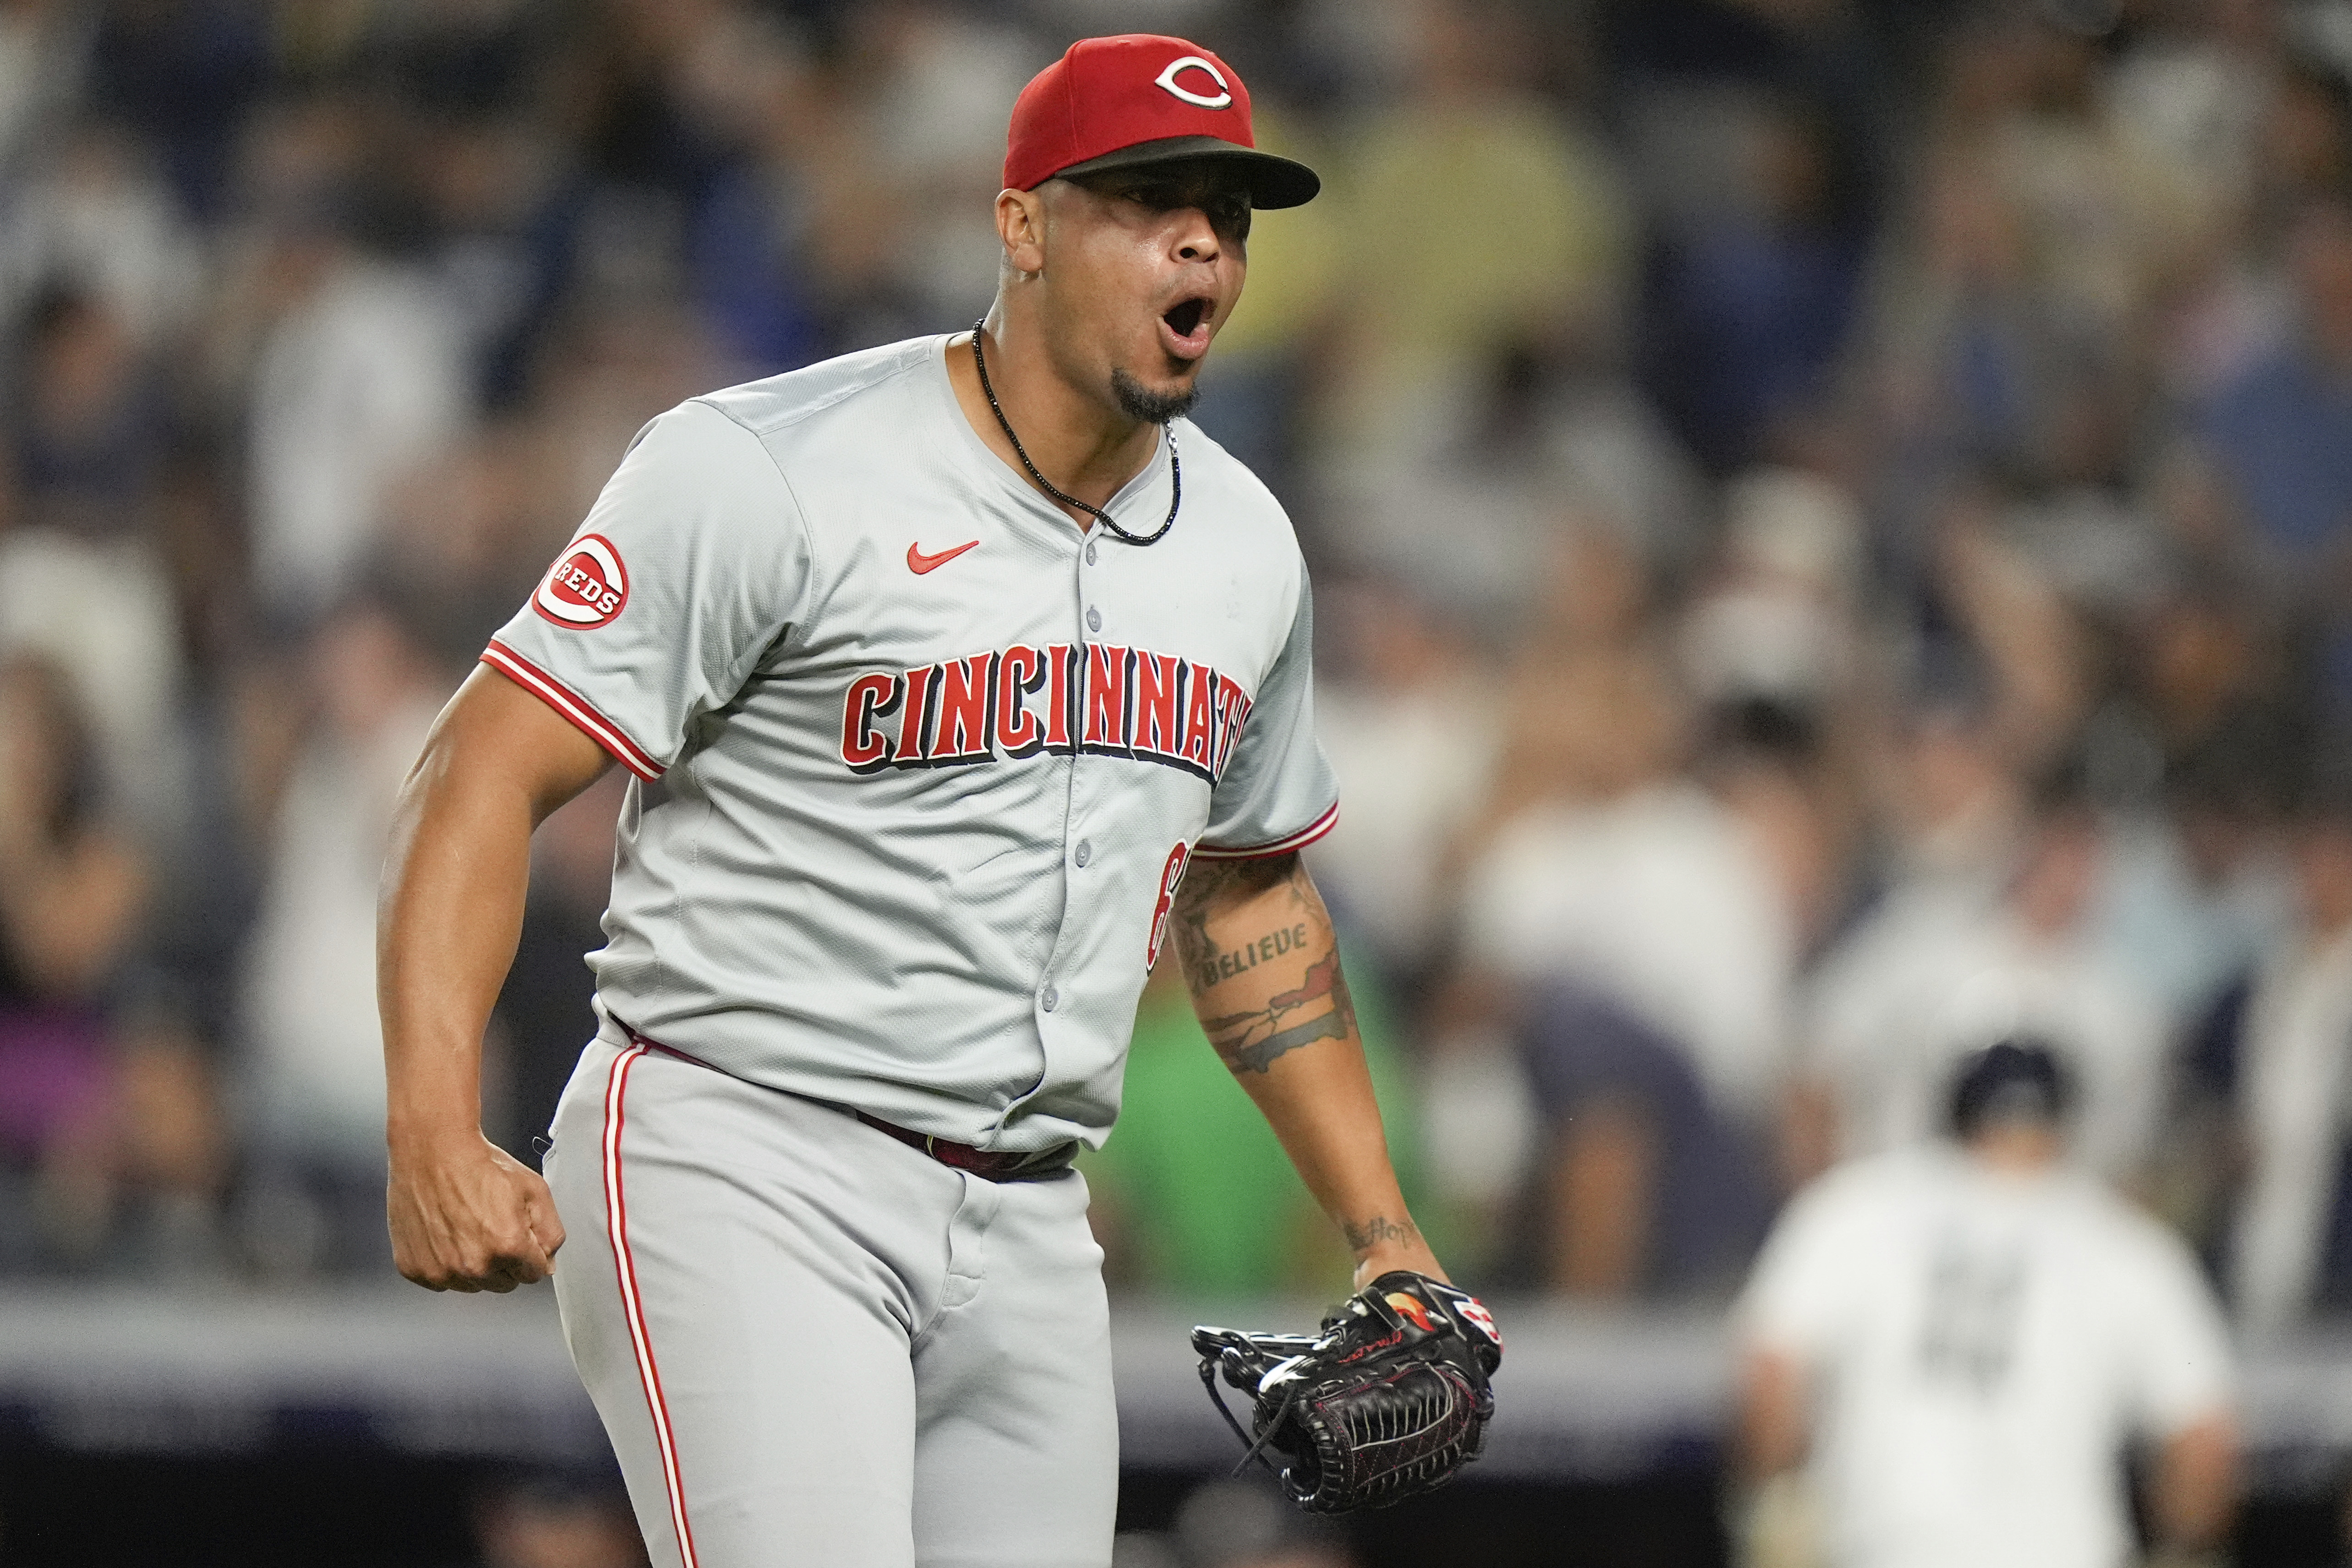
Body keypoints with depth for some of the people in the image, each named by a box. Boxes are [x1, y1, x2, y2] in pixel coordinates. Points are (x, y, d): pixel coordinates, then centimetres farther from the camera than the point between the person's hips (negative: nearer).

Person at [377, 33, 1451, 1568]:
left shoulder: (1244, 546, 13)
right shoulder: (769, 473, -11)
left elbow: (1249, 892, 27)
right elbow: (488, 776, -14)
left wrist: (1383, 1238, 21)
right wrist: (435, 1135, -26)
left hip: (1029, 1236, 7)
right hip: (741, 1168, -7)